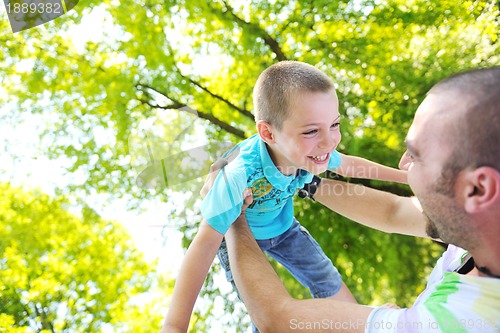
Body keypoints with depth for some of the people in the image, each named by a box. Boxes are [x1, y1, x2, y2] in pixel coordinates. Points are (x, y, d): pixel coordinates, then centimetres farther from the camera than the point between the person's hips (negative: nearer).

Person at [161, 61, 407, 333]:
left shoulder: (314, 151, -27)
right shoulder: (240, 175, -45)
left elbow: (347, 164, -2)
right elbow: (205, 243, -41)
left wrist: (403, 175, 7)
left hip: (282, 226, 5)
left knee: (328, 281, 13)